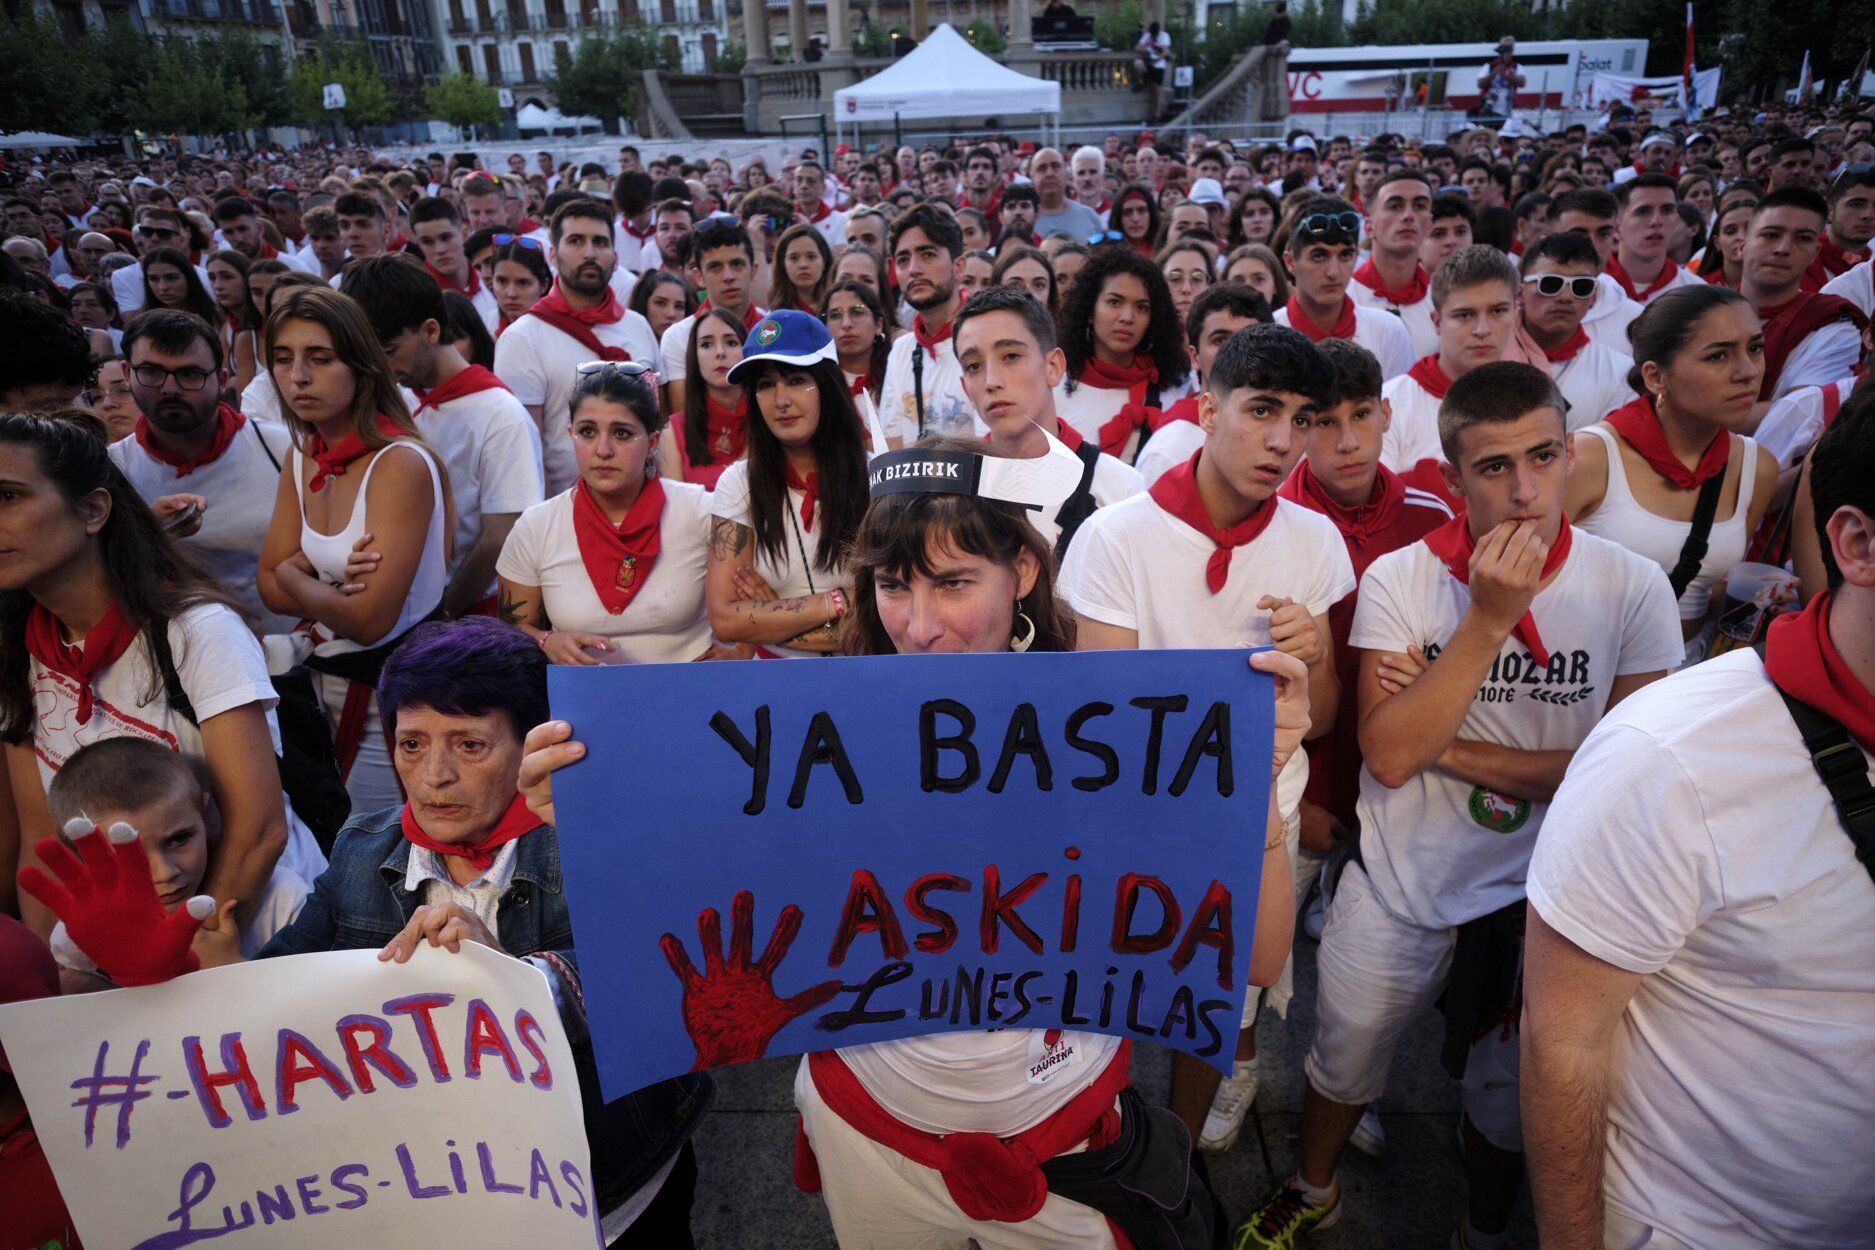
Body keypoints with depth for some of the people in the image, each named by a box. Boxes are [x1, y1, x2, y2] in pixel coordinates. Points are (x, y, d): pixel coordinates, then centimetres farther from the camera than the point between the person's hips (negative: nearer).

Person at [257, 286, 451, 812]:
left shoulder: (401, 463, -21)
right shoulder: (304, 457, 4)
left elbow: (370, 620, -24)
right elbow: (271, 587, 3)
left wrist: (296, 576, -6)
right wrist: (335, 592, -18)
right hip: (323, 683, 7)